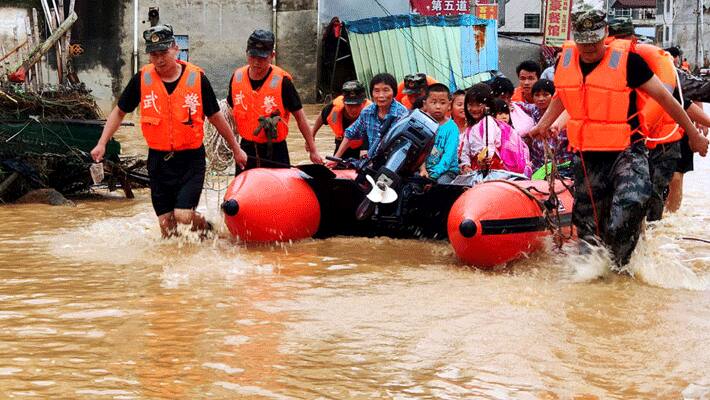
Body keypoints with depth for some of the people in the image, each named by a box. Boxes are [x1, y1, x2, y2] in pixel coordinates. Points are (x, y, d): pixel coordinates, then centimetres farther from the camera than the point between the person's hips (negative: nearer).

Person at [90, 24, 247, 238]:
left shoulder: (197, 78, -5)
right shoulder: (142, 79, -1)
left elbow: (215, 117, 6)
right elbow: (119, 112, 11)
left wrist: (236, 149, 13)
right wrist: (102, 144, 1)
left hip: (190, 158, -2)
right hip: (158, 160, 2)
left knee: (183, 215, -15)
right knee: (166, 224, 3)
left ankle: (209, 230, 15)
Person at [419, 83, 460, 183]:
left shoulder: (451, 127, -5)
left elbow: (448, 156, -14)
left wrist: (434, 174, -26)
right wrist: (422, 169, -21)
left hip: (447, 170, -3)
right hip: (426, 168, 3)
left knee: (442, 181, -32)